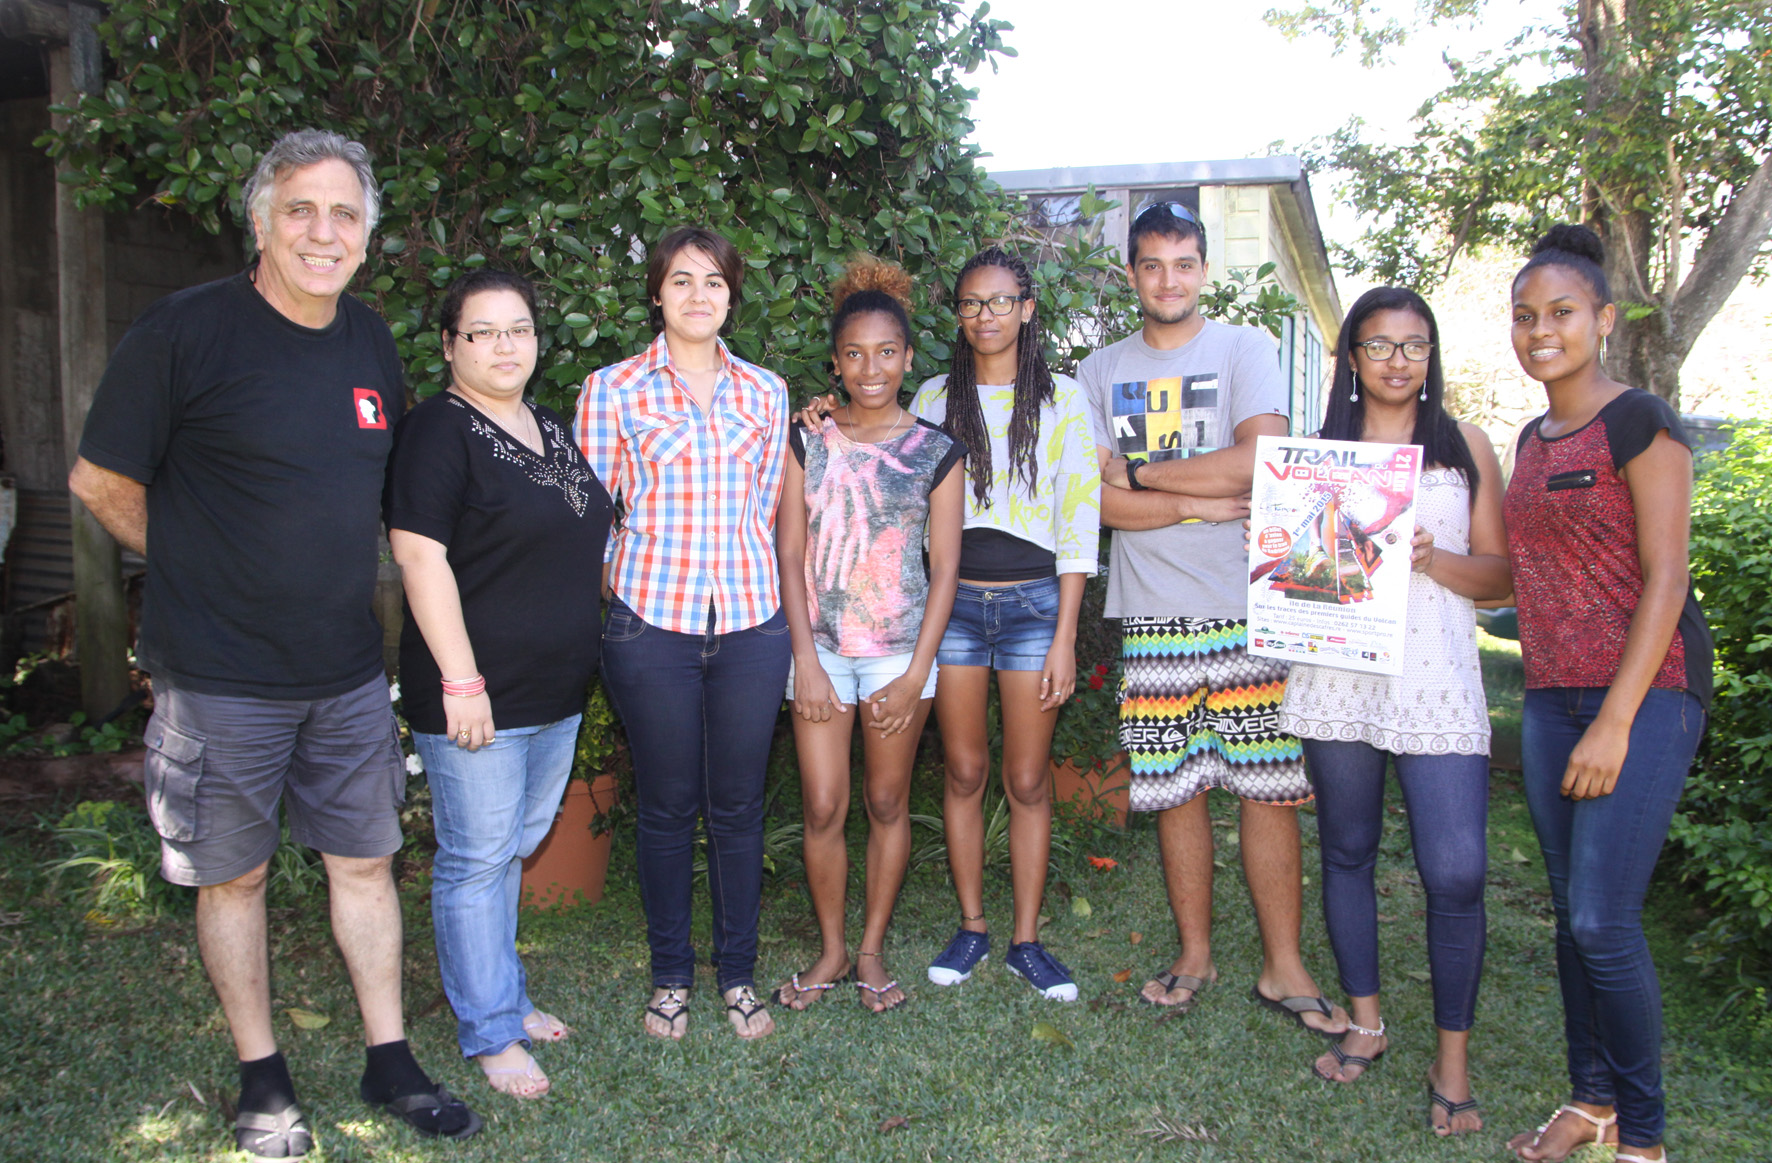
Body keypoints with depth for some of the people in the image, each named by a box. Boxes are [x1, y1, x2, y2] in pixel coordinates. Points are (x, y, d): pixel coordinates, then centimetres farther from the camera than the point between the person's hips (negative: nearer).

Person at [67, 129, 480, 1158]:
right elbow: (103, 482, -6)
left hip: (351, 674, 5)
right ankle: (262, 1077, 29)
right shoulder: (187, 330, -12)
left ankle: (391, 1062, 28)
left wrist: (342, 566, 11)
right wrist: (204, 574, 0)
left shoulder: (371, 341, 6)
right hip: (222, 677, -5)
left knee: (366, 861, 13)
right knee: (234, 876, 10)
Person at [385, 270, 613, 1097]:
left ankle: (503, 994, 34)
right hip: (478, 693, -8)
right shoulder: (439, 431, -12)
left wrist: (583, 656, 19)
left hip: (556, 689, 8)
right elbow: (421, 557, -18)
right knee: (477, 859, 3)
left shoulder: (552, 431, 13)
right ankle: (490, 1033, 16)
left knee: (518, 846, 18)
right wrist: (462, 680, -21)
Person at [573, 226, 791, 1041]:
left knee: (738, 805, 8)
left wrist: (744, 579, 13)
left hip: (751, 622, 2)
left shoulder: (765, 392, 9)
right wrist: (623, 582, 2)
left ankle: (739, 973, 24)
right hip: (651, 623, -2)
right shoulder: (612, 390, 1)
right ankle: (670, 975, 25)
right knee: (667, 806, 8)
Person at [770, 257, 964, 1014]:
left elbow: (945, 567, 0)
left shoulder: (936, 451, 1)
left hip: (901, 650, 0)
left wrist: (918, 673, -7)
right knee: (823, 809, 1)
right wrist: (806, 660, -6)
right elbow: (790, 554, 1)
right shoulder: (808, 443, 4)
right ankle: (831, 950, 21)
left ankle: (872, 951, 24)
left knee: (887, 803, 8)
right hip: (820, 646, 1)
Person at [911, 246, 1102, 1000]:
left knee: (1028, 780, 3)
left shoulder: (1061, 399, 2)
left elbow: (1080, 520, -1)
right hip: (952, 600, 2)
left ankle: (1026, 940, 15)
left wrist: (1065, 638, -7)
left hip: (1033, 601, -2)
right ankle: (971, 927, 21)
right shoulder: (934, 398, 9)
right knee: (964, 771, 7)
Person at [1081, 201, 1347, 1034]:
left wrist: (1139, 474, -4)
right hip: (1152, 614, 2)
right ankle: (1194, 955, 22)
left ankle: (1282, 967, 12)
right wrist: (1201, 502, -10)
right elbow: (1096, 498, 1)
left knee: (1267, 787, 0)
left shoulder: (1244, 350, 5)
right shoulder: (1102, 372, 11)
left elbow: (1256, 462, -10)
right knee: (1176, 789, 7)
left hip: (1248, 606, -2)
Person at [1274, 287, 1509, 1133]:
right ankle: (1365, 1023, 27)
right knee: (1346, 852, 10)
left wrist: (1434, 561, -12)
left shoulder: (1465, 447, 9)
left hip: (1436, 684, -2)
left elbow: (1501, 575, 6)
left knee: (1456, 873, -9)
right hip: (1339, 681, 2)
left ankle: (1452, 1061, 7)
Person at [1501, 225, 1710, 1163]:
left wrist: (1616, 722, -17)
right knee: (1571, 912, 10)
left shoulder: (1641, 425, -7)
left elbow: (1664, 577, -13)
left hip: (1644, 692, -7)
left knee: (1603, 919, -9)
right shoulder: (1532, 438, 15)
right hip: (1551, 697, 7)